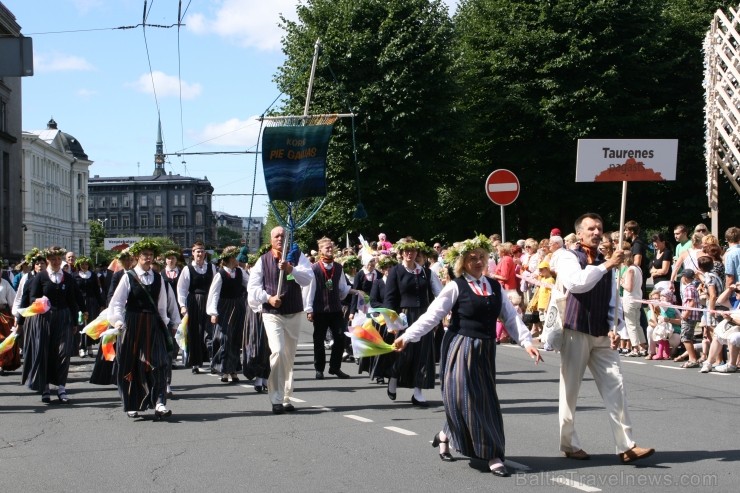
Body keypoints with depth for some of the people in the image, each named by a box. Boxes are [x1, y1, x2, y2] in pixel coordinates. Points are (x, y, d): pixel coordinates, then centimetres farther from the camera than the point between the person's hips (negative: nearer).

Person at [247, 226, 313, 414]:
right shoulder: (263, 261, 1)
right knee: (278, 351, -21)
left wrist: (291, 269, -30)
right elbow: (253, 287, 1)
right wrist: (268, 298, -14)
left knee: (289, 357, 11)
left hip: (294, 314, 3)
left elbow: (308, 278, -14)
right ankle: (276, 399, -15)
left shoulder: (297, 257, 1)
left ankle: (286, 398, 24)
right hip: (272, 314, -2)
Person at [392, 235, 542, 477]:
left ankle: (446, 435, 27)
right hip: (461, 348, -5)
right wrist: (406, 337, -18)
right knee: (463, 399, -8)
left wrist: (526, 342, -4)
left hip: (485, 351, 5)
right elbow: (431, 315, -9)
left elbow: (511, 317, 8)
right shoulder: (456, 287, -6)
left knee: (485, 401, 6)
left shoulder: (494, 287, 9)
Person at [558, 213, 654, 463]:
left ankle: (626, 446, -2)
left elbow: (612, 300, 14)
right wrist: (607, 265, -26)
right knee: (570, 390, 4)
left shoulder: (606, 263, 13)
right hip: (576, 332, -5)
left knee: (615, 387, -3)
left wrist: (613, 328, -1)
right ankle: (569, 444, 17)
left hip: (602, 336, 5)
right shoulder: (569, 259, -4)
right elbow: (575, 284, -25)